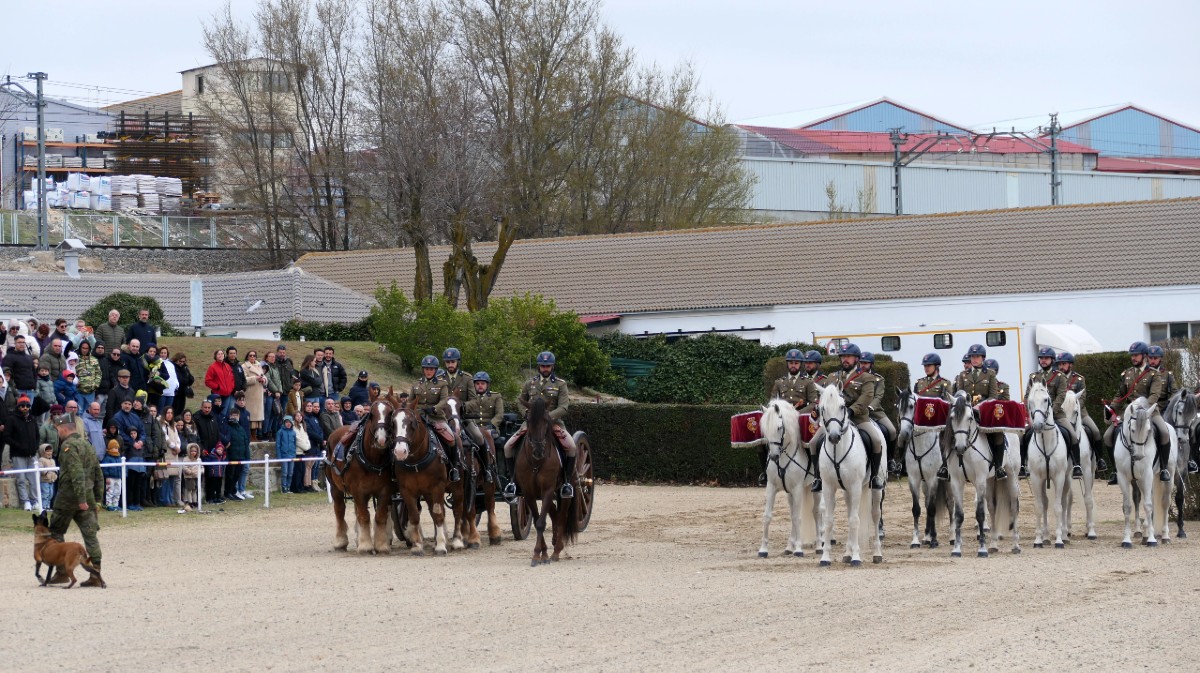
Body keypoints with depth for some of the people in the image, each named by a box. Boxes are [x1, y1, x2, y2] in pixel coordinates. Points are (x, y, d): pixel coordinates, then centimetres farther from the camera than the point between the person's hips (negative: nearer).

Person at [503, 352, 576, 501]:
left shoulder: (560, 385, 3)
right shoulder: (530, 384, 12)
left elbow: (563, 408, -6)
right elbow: (520, 402, 20)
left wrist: (548, 416, -23)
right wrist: (526, 413, -2)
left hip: (553, 422, -2)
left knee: (571, 447, -28)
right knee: (508, 446, -15)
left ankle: (567, 481, -12)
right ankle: (514, 479, 1)